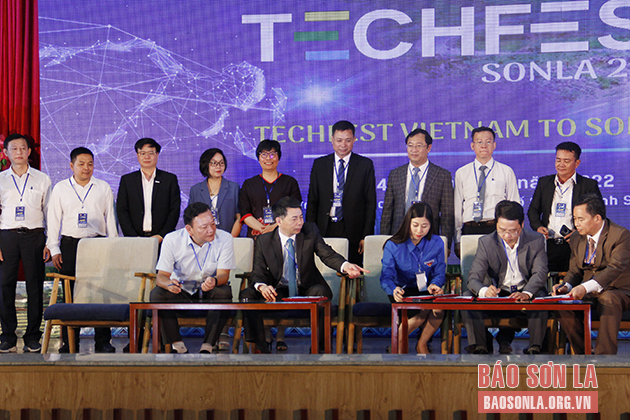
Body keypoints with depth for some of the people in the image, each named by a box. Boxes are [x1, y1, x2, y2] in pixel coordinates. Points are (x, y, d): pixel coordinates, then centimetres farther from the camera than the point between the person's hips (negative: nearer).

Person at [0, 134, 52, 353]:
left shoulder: (42, 179, 9)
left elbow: (50, 212, 9)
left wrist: (50, 243, 1)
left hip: (34, 235, 0)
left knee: (35, 286, -1)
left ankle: (33, 338, 5)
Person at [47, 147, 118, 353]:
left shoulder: (103, 188, 8)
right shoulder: (60, 188, 7)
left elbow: (110, 219, 10)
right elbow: (53, 220, 7)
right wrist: (54, 249, 0)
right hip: (70, 244, 0)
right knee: (70, 294, 1)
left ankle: (103, 341, 3)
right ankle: (70, 342, 8)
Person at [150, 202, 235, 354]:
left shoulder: (224, 239, -15)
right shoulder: (172, 240, -14)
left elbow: (223, 275, -18)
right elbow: (161, 276, -13)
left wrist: (214, 281, -44)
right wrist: (169, 283, -40)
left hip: (210, 293, 0)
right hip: (181, 293, 1)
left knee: (224, 292, -33)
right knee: (156, 294, -27)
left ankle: (207, 346, -28)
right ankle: (177, 345, -23)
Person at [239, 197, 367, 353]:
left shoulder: (311, 231, -1)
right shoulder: (264, 241, -2)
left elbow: (327, 254, -7)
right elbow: (258, 273, -5)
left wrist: (345, 266, -31)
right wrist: (262, 286, -30)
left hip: (306, 290, -1)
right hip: (277, 292, 1)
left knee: (322, 292, -34)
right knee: (246, 295, -23)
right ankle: (259, 346, -19)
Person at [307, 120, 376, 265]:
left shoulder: (365, 165, 5)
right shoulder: (319, 164, 10)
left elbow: (370, 203, 3)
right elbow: (312, 201, 10)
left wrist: (366, 236, -4)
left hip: (353, 232, -1)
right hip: (325, 230, 1)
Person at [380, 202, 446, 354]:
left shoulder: (436, 243, 0)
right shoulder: (393, 246, -7)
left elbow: (439, 274, 3)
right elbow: (386, 276, -15)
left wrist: (434, 285, -22)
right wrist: (394, 290, -39)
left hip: (425, 291, 3)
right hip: (403, 292, -3)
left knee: (438, 307, -32)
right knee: (424, 310, -33)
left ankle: (422, 345, -4)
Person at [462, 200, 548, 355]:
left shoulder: (536, 241, -3)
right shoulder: (486, 242, -4)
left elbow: (540, 273, -13)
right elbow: (473, 278, -12)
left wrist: (527, 293, -36)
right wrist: (484, 291, -38)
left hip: (527, 294, -1)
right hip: (495, 295, 1)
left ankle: (535, 348, -22)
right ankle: (480, 347, -20)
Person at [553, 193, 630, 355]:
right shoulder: (577, 239, 10)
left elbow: (616, 268, -26)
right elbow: (574, 271, 14)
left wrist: (585, 287, -41)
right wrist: (566, 286, -12)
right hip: (588, 294, 6)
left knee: (608, 299, -39)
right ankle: (582, 354, -13)